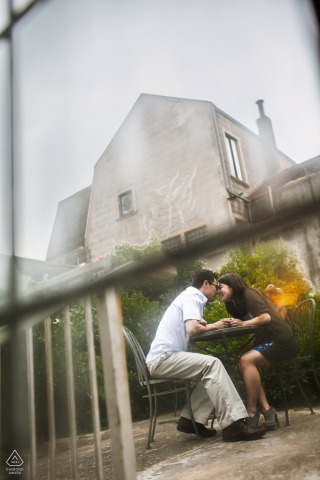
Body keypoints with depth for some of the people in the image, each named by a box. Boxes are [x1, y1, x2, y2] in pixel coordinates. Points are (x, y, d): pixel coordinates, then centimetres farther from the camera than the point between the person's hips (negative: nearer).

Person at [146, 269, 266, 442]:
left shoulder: (191, 296, 20)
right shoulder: (192, 297, -8)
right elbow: (192, 329, -23)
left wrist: (203, 325, -2)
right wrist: (213, 326, -6)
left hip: (164, 358, 10)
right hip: (163, 358, -10)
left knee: (210, 371, 6)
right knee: (212, 364, -22)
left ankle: (190, 419, 5)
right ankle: (233, 424, -24)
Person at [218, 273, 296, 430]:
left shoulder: (248, 294, -13)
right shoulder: (236, 303, 14)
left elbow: (266, 317, -23)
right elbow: (238, 324, 6)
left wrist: (244, 323, -19)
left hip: (281, 340, -9)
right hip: (267, 340, 9)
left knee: (246, 361, -23)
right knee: (243, 365, -10)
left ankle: (252, 412, -16)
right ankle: (266, 410, -13)